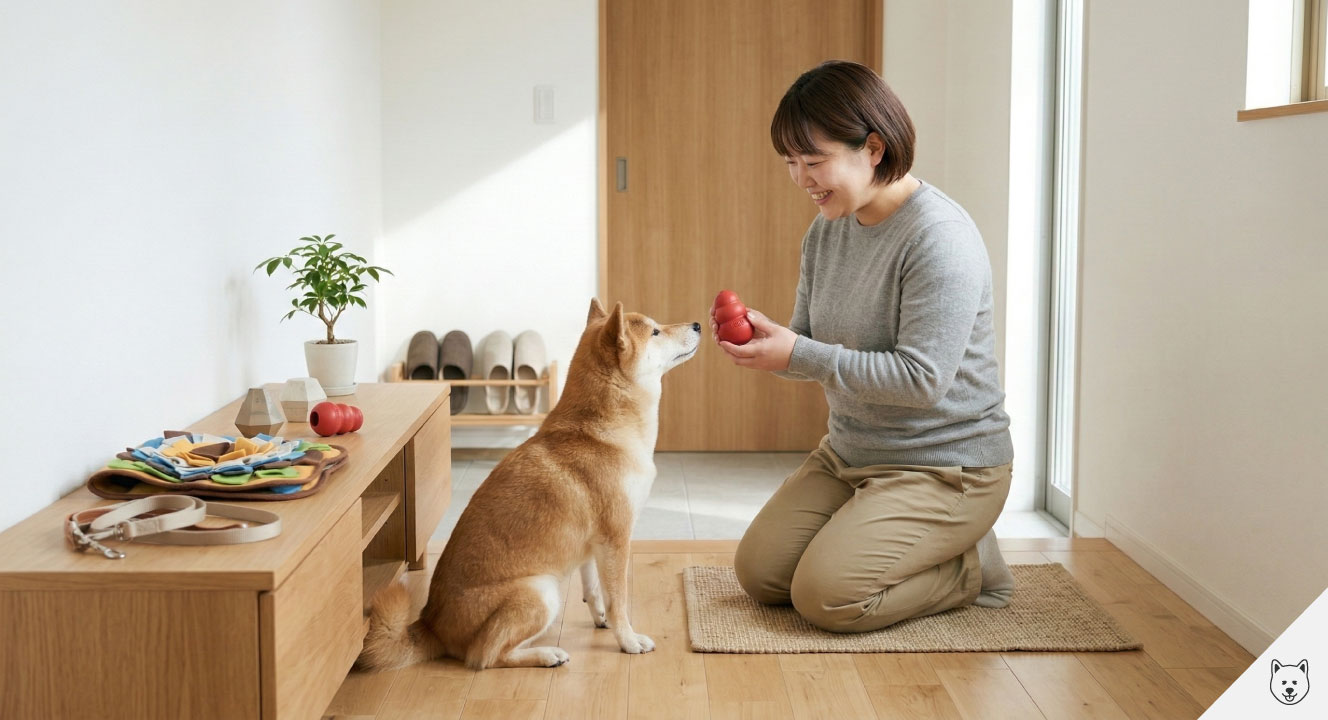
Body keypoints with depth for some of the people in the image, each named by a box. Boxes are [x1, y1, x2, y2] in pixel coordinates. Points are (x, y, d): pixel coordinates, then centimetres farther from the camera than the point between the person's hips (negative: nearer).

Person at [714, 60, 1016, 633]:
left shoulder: (941, 238, -24)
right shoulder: (826, 231, 3)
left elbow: (923, 379, -28)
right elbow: (815, 350, 8)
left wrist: (800, 356, -29)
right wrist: (766, 335, -15)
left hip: (945, 465, -9)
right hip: (850, 453, 9)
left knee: (826, 595, -19)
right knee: (759, 574, 6)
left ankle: (970, 569, 5)